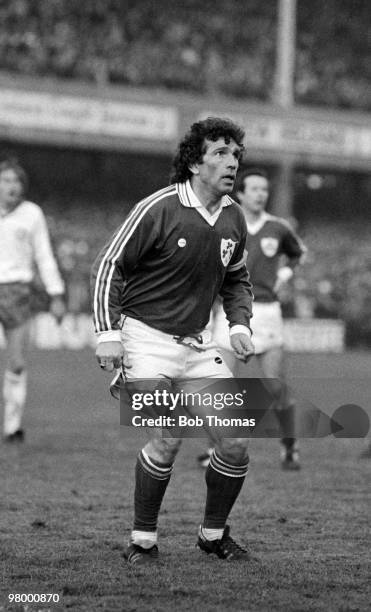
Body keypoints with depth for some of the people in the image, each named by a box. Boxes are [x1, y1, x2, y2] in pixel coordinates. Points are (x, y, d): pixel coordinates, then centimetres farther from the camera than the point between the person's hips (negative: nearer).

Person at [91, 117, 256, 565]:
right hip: (146, 338, -6)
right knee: (168, 437, -20)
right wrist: (108, 332, -14)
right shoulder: (158, 210, -14)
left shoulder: (233, 218, 4)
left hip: (197, 343, 6)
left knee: (236, 441, -3)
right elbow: (109, 265, -8)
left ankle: (214, 534, 17)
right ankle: (143, 539, -1)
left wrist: (240, 325, 7)